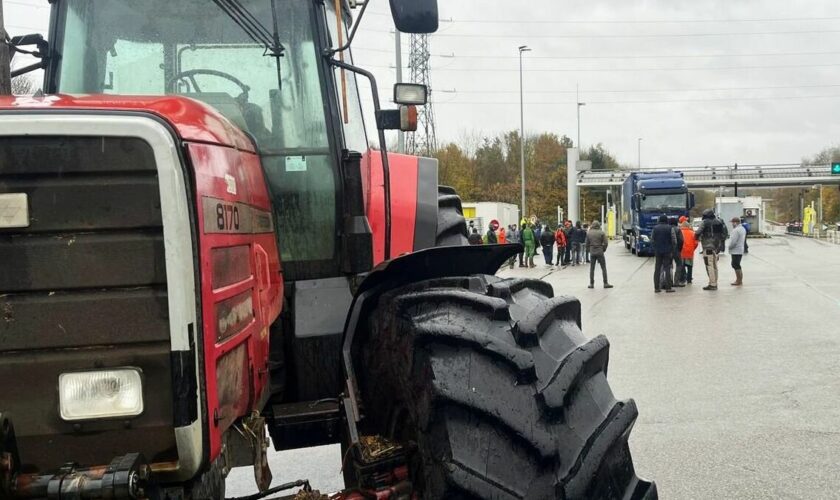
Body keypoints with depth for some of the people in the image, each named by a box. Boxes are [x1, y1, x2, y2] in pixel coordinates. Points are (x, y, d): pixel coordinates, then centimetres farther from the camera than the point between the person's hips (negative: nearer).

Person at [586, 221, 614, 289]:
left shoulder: (588, 233, 1)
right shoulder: (602, 233, -6)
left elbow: (587, 244, 3)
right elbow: (606, 243, -8)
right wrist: (603, 249, 7)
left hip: (592, 252, 2)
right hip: (600, 252, -2)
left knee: (592, 268, 9)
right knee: (603, 268, 4)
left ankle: (591, 284, 9)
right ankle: (605, 283, 2)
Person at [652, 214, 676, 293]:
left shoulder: (655, 228, 3)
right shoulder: (670, 228, -4)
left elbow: (652, 241, 3)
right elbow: (674, 241, -6)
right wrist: (672, 250, 3)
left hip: (657, 252, 2)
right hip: (667, 251, -2)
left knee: (657, 269, 5)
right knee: (667, 269, 0)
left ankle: (656, 287, 5)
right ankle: (668, 287, -2)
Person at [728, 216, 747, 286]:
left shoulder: (736, 230, -20)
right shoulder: (743, 229, 13)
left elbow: (733, 241, -22)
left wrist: (730, 247, -5)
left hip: (736, 251, -10)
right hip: (740, 250, 10)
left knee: (736, 265, -5)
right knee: (738, 266, 17)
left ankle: (738, 281, -3)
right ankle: (740, 280, 21)